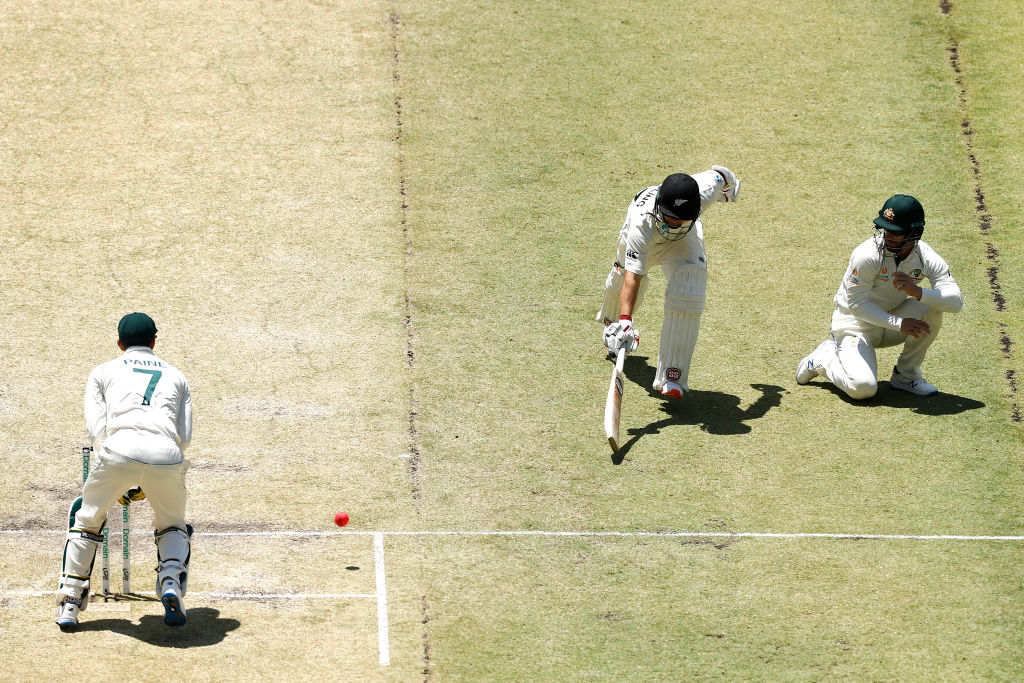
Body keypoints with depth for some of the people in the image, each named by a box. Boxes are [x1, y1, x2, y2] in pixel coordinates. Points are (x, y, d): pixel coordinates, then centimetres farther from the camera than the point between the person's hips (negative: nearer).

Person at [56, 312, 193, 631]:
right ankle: (172, 583, 0)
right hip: (168, 455, 1)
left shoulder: (103, 372, 25)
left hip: (121, 449, -1)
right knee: (173, 525, 26)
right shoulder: (175, 375, 30)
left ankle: (69, 604, 18)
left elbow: (96, 430, 14)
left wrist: (119, 479, 24)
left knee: (87, 518, 23)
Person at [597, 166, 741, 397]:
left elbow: (716, 176, -15)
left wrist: (726, 181, 11)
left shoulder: (704, 193, -41)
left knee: (687, 297, -22)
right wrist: (625, 322, -59)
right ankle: (613, 322, 63)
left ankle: (672, 375, -15)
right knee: (623, 280, 24)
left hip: (684, 240, 1)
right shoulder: (642, 225, -47)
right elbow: (632, 276, -49)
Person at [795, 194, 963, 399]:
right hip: (856, 324, -5)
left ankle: (906, 374, -5)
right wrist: (899, 324, -31)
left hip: (891, 319, 5)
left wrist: (918, 292, -41)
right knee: (863, 388, -26)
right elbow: (856, 303, -23)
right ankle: (823, 358, 8)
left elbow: (956, 301, -23)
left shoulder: (927, 258, -14)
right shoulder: (868, 255, -26)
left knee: (931, 308, -23)